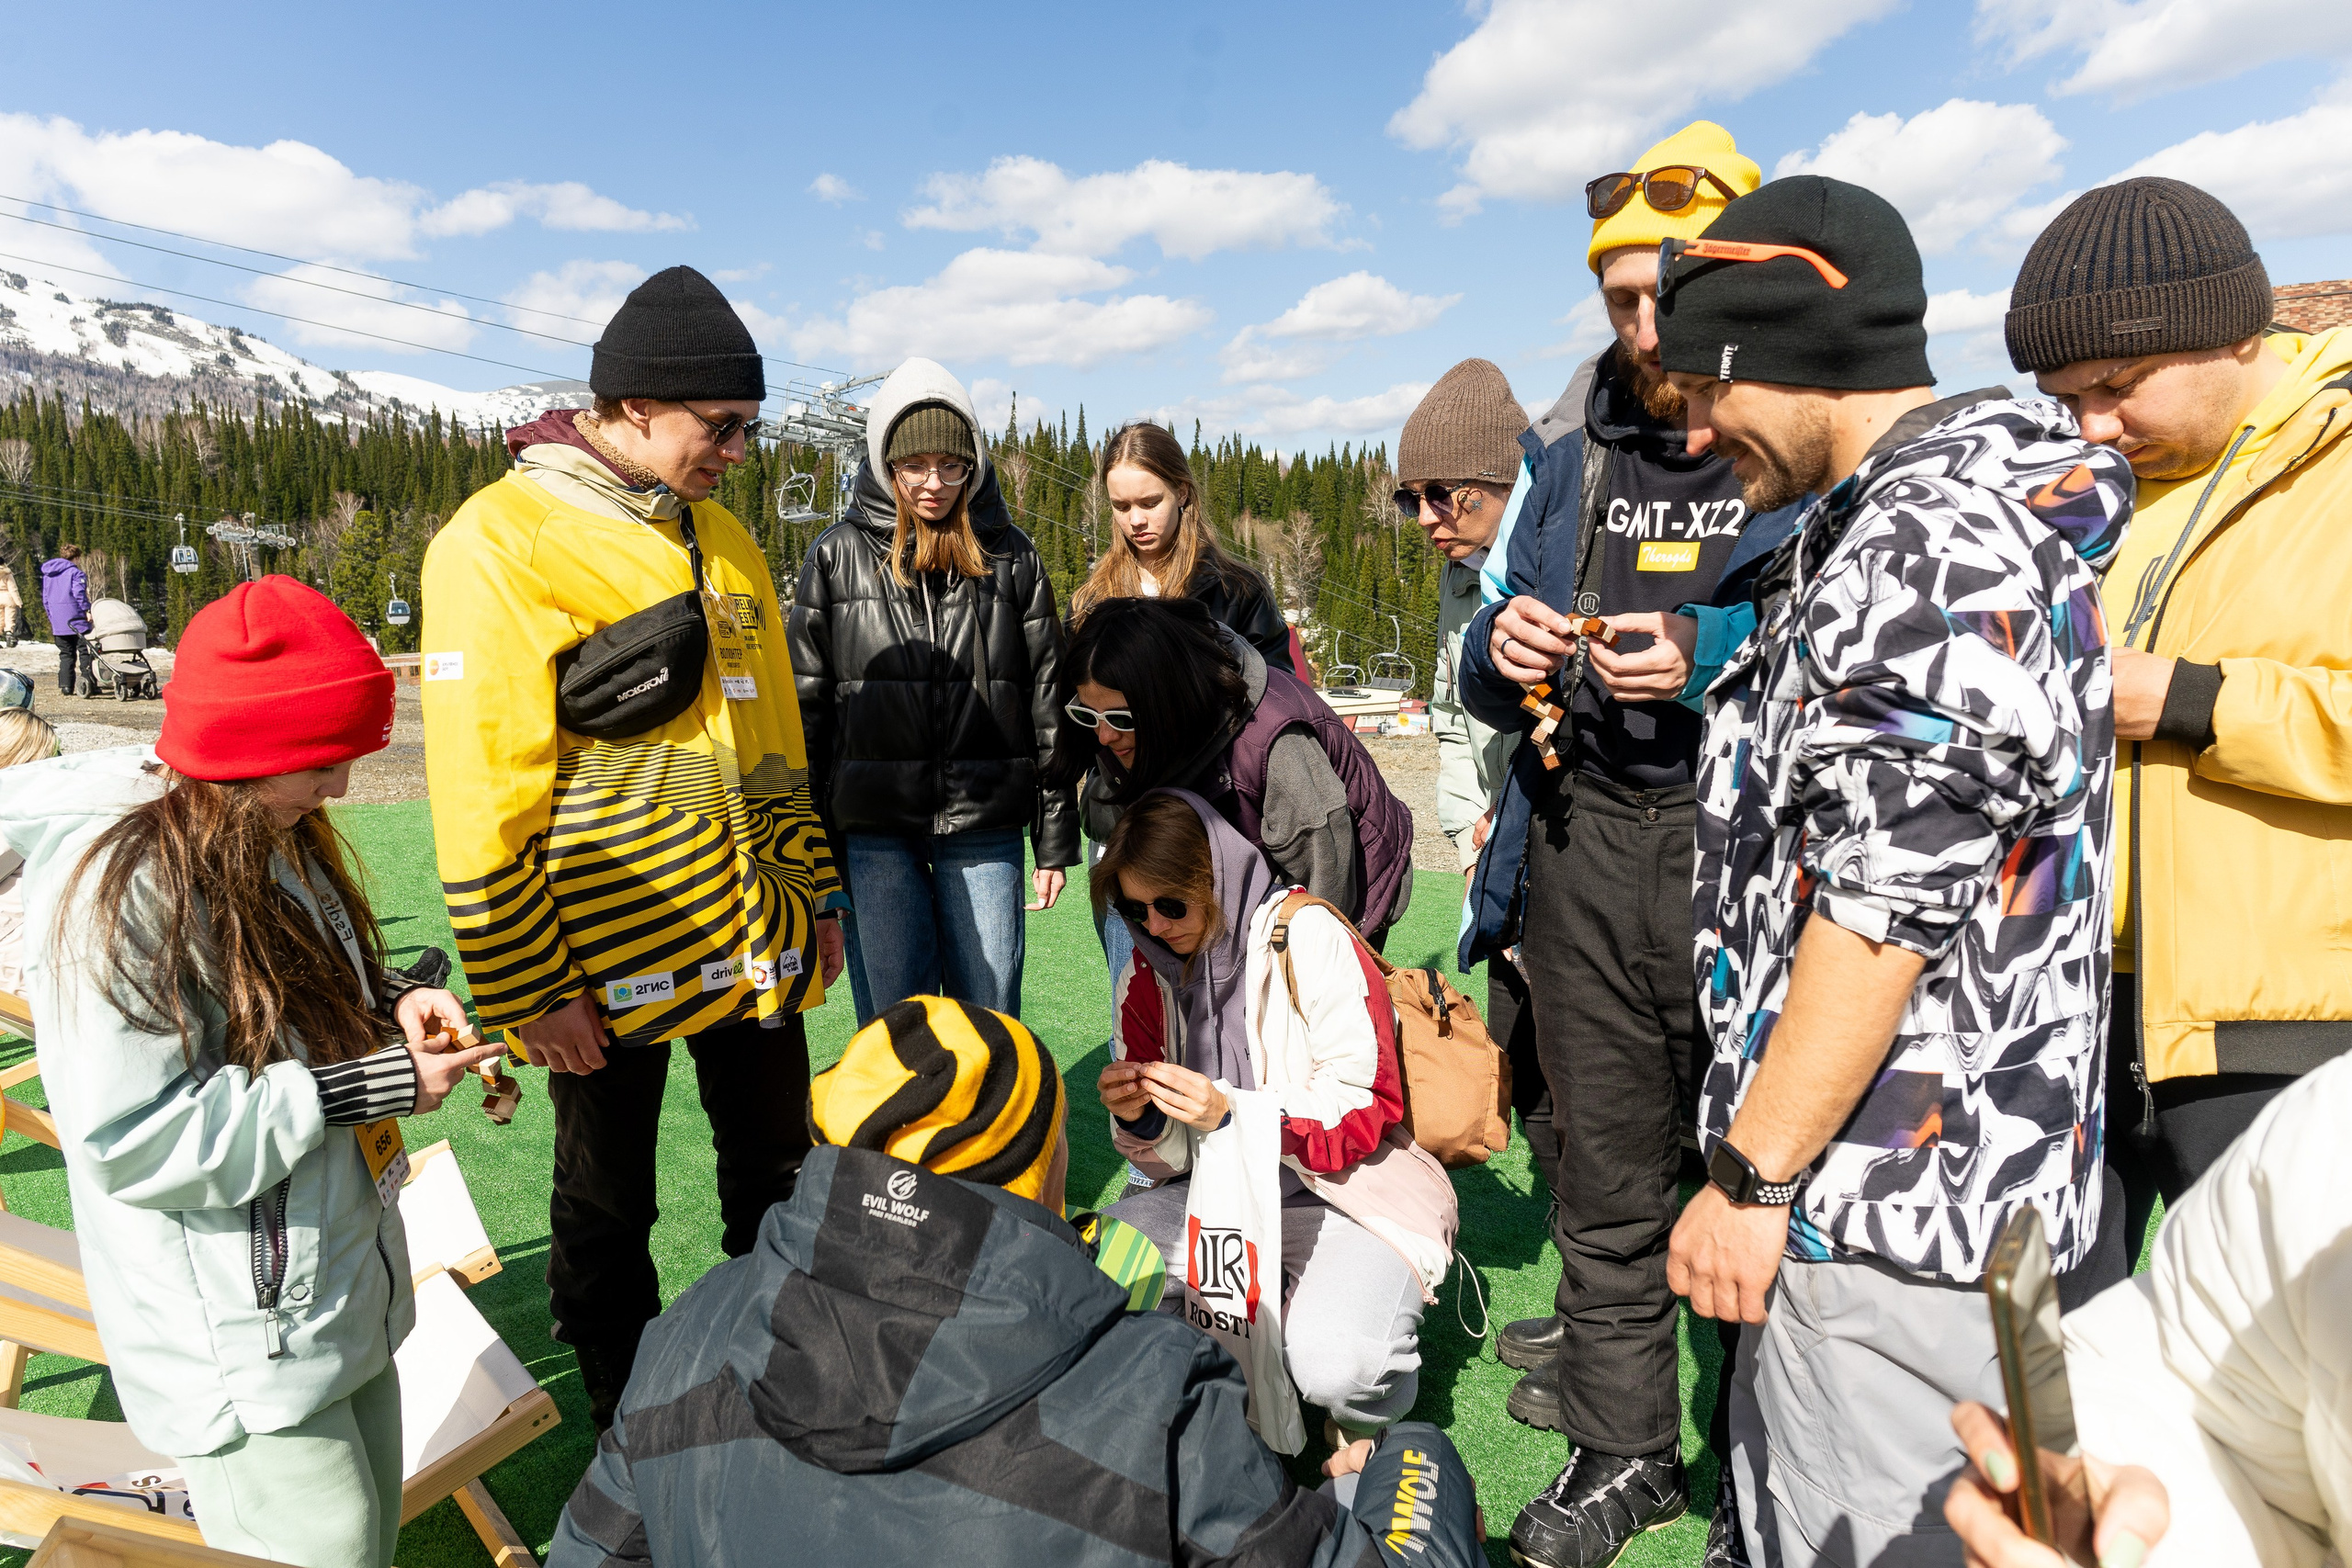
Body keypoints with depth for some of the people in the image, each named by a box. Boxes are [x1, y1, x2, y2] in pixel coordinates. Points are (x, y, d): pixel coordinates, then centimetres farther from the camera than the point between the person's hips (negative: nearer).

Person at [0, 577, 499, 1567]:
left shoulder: (273, 839, 4)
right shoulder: (115, 892, -23)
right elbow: (135, 1143, -23)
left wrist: (386, 1009, -4)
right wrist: (372, 1088, -23)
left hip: (347, 1296, 9)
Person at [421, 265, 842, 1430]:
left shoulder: (721, 538, 8)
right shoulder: (500, 543, -13)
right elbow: (482, 794, -14)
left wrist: (810, 894, 14)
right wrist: (524, 992, -13)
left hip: (750, 941, 6)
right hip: (607, 962, -6)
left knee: (777, 1176, 19)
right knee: (606, 1213, 14)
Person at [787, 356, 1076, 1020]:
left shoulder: (1010, 555, 6)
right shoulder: (838, 555, 5)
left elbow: (1046, 698, 7)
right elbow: (804, 703, 6)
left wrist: (1056, 834, 5)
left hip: (985, 825, 1)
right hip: (873, 828, 0)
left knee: (991, 1016, 6)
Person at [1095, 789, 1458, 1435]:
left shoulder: (1308, 936, -14)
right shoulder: (1147, 974, 3)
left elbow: (1367, 1108, -17)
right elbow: (1172, 1157, 5)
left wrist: (1231, 1113, -30)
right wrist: (1138, 1121, -19)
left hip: (1347, 1191, -5)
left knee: (1334, 1368, -31)